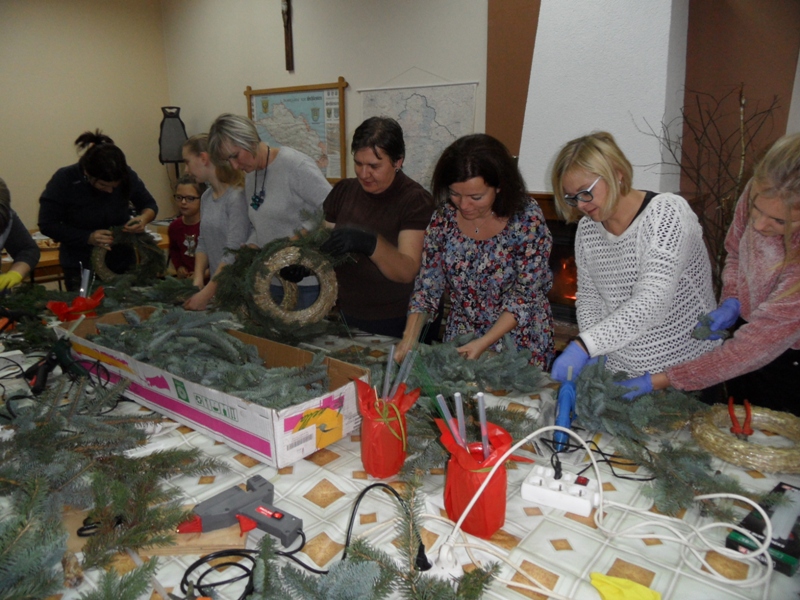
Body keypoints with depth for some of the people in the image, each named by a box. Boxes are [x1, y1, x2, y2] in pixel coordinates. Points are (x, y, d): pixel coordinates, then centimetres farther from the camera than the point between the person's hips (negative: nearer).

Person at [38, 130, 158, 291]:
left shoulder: (126, 176, -10)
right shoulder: (64, 180, -15)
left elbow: (150, 205, 4)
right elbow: (47, 224, -11)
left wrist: (143, 218, -19)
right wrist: (87, 237, -24)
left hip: (123, 263, 2)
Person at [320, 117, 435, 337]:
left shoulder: (416, 200, -15)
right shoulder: (343, 191, 3)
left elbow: (407, 271, -24)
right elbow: (325, 244, 5)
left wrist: (370, 243, -40)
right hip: (346, 317, 5)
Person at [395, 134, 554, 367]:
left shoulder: (526, 218, -15)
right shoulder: (444, 218, -5)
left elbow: (525, 295, -14)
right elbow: (427, 285, -1)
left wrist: (483, 343, -21)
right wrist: (409, 338, -13)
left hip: (520, 343, -2)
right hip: (460, 342, 3)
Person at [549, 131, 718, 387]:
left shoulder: (668, 212, -14)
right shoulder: (587, 228, 3)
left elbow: (653, 302, -25)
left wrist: (584, 345, -32)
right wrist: (593, 355, -8)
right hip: (615, 373, 4)